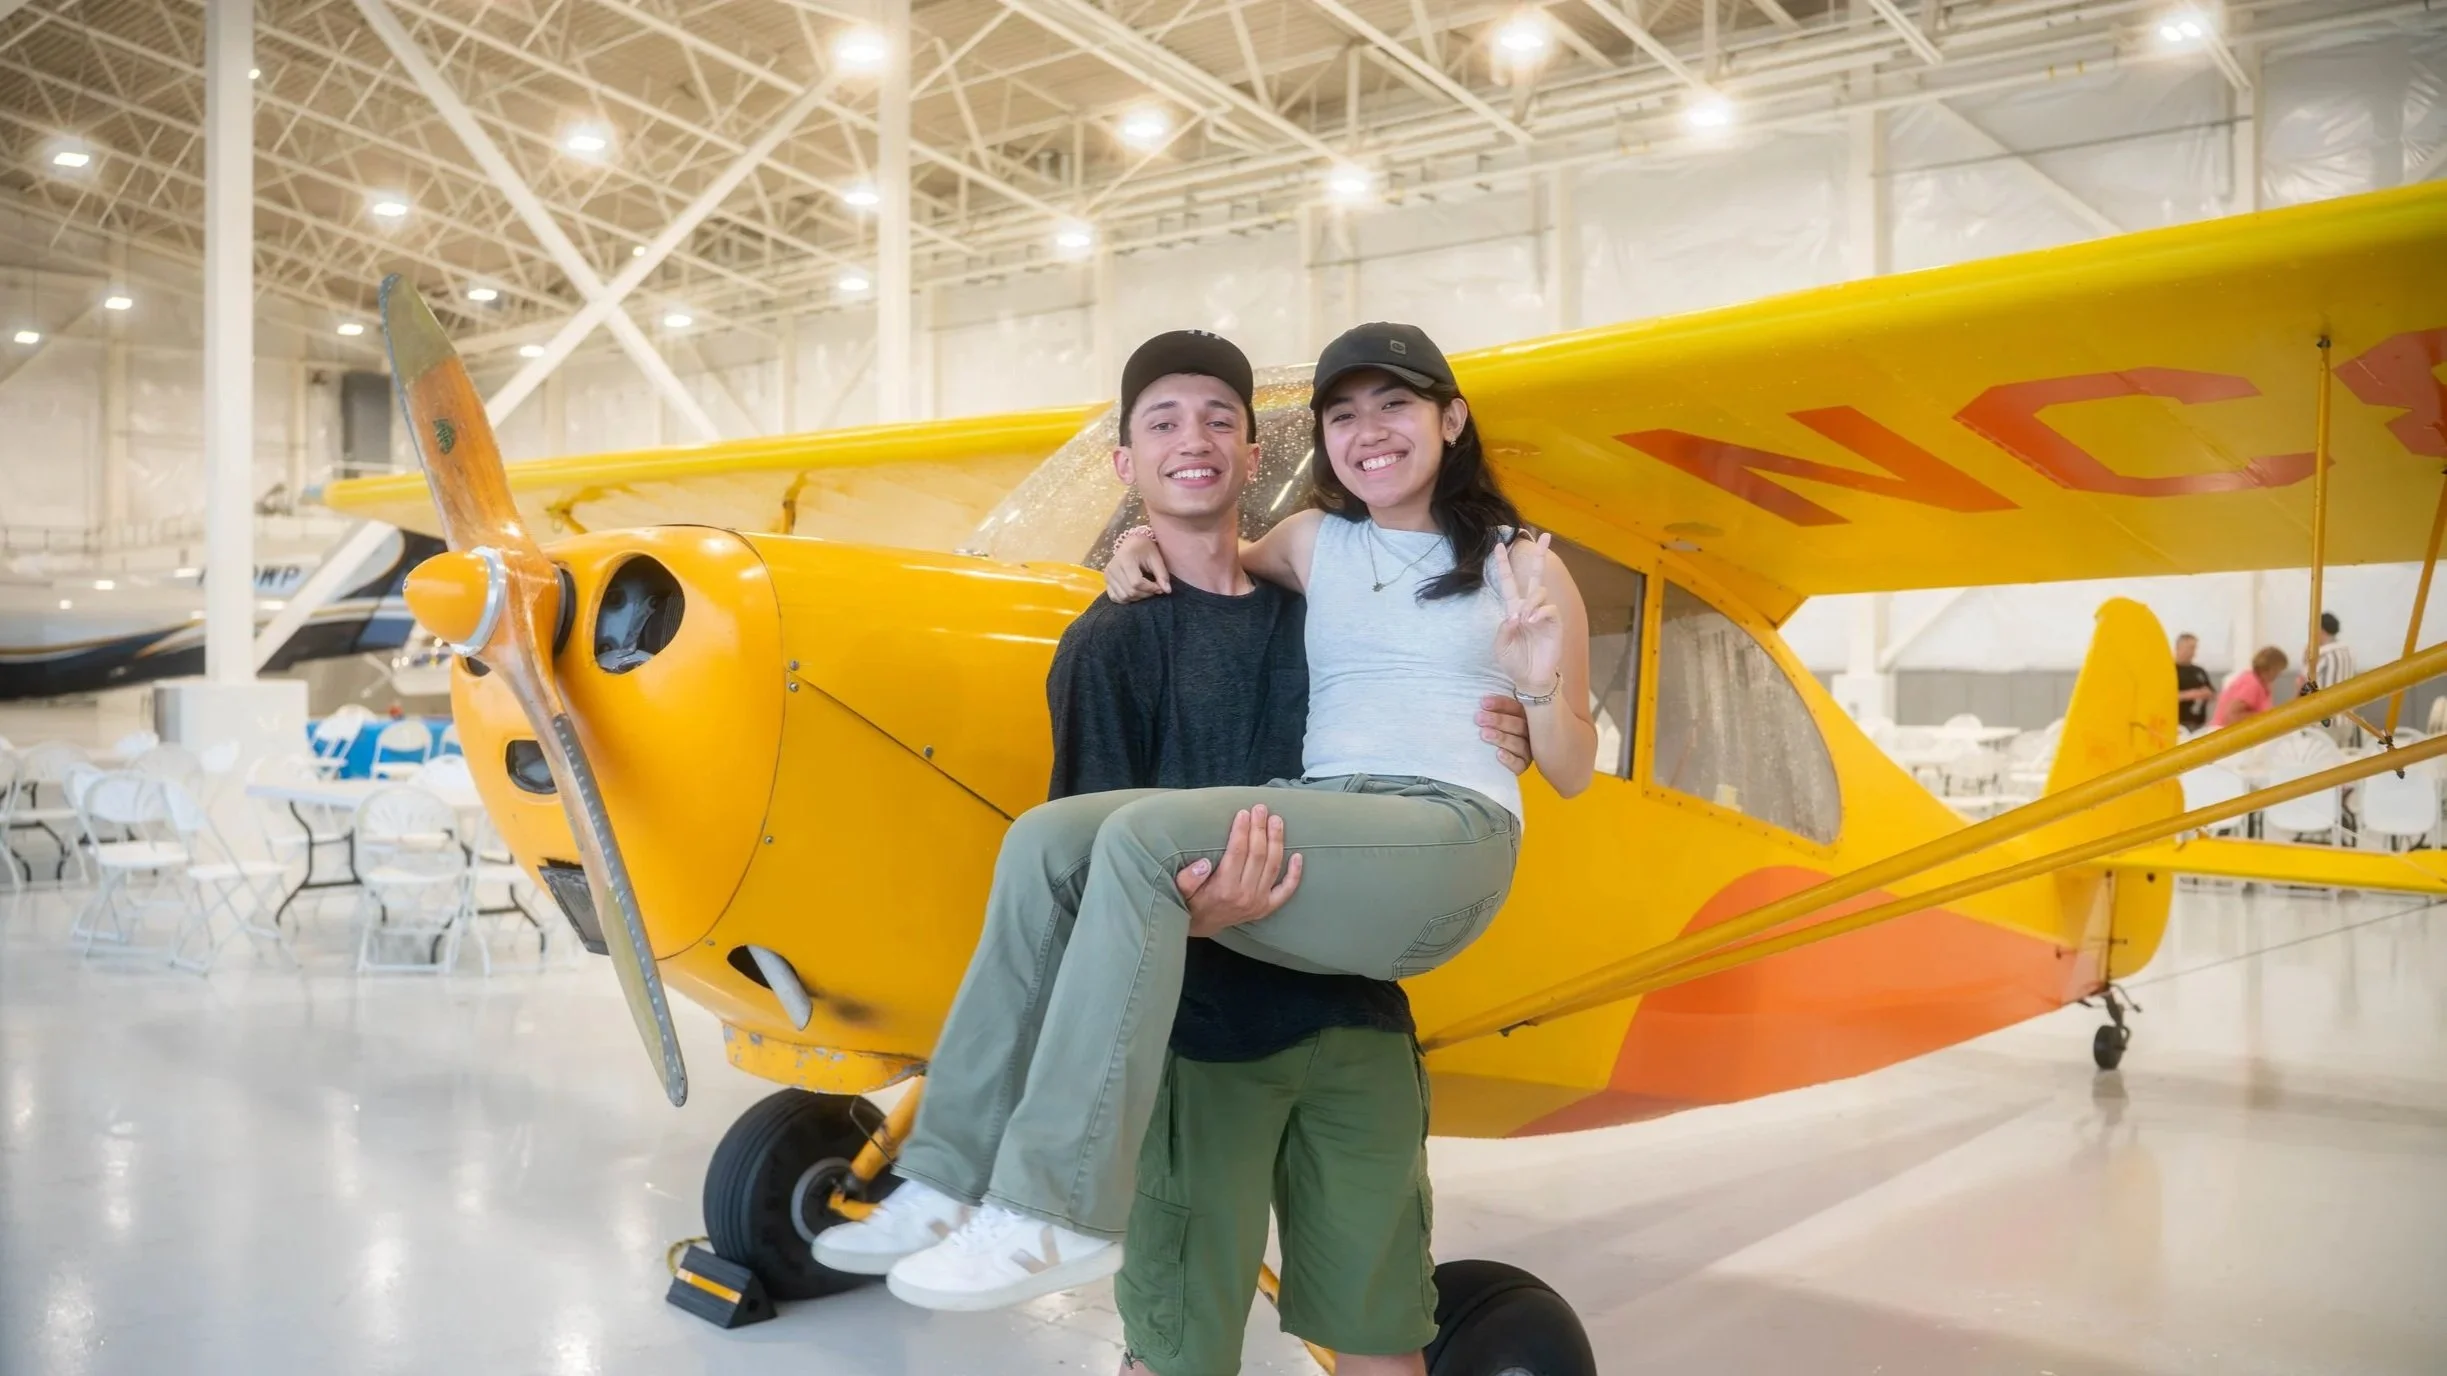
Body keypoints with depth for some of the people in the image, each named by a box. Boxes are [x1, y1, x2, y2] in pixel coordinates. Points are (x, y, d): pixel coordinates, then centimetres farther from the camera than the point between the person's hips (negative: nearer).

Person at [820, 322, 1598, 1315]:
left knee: (1144, 836, -29)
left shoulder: (1520, 567, 8)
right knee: (1048, 841, -17)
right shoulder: (1311, 543, 18)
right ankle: (958, 1174, -15)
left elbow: (1572, 776, 9)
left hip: (1451, 837, -5)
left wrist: (1539, 687, -13)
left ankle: (1057, 1215, -27)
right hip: (1315, 832, 5)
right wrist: (1140, 549, 14)